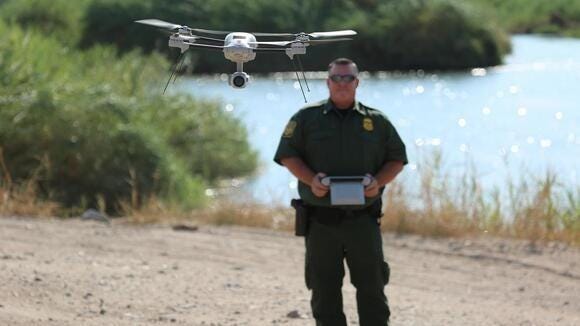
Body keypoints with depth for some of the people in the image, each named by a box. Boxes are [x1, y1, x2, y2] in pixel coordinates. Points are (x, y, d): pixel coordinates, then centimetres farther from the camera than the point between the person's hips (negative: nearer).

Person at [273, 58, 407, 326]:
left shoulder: (376, 121, 9)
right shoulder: (307, 118, 6)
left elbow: (397, 158, 11)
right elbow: (288, 155, 3)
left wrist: (379, 182, -9)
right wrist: (310, 179, -14)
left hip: (363, 220, 0)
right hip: (321, 220, 0)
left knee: (372, 288, 1)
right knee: (325, 291, 4)